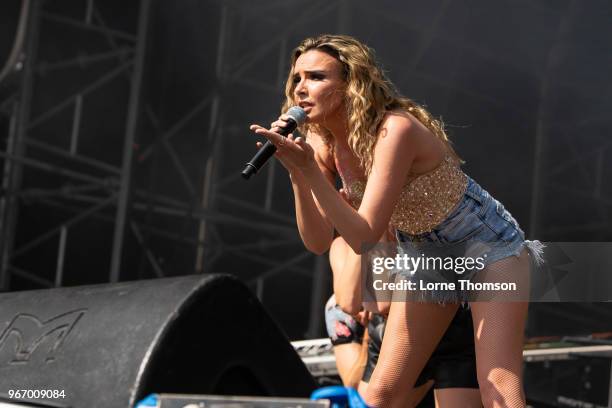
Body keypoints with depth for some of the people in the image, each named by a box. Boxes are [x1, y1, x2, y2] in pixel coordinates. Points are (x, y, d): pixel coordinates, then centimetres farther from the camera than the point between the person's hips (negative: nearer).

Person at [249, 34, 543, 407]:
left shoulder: (395, 129, -31)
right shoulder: (322, 142, -9)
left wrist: (307, 168, -40)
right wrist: (296, 173, -26)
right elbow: (318, 241, -13)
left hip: (488, 245, -7)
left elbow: (364, 238, -34)